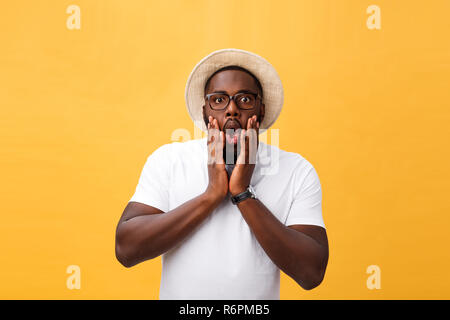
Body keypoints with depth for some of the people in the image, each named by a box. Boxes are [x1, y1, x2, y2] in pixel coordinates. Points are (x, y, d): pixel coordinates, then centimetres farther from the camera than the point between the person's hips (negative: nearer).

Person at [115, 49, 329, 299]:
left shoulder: (297, 171, -10)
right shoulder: (168, 159, -9)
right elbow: (126, 249, -19)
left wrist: (244, 194, -23)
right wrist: (211, 194, -24)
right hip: (179, 301, 0)